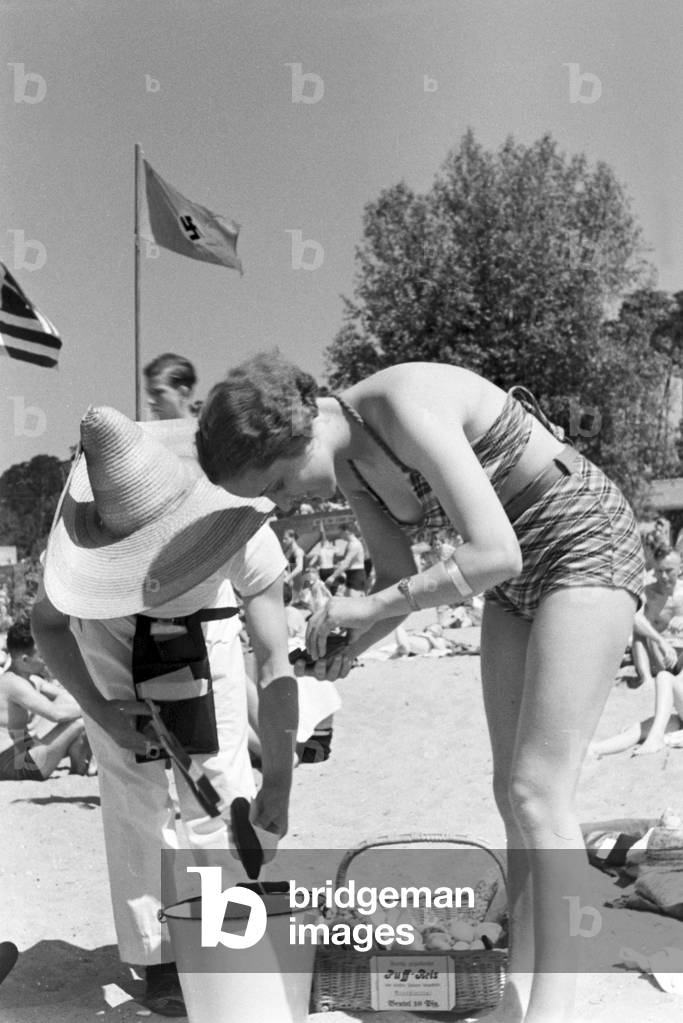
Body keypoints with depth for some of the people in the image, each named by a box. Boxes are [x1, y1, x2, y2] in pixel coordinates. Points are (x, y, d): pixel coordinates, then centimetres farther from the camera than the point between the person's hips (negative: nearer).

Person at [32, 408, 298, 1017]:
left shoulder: (245, 538, -38)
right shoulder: (94, 534, -36)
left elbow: (275, 664, -36)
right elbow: (47, 624, -16)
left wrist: (279, 781, -39)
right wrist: (100, 709, -27)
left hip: (203, 626, 1)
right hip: (109, 631, 0)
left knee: (221, 778, -4)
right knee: (135, 791, -6)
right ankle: (159, 957, 6)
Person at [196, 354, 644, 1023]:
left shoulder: (407, 405, -30)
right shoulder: (347, 462, -2)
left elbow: (493, 554, -35)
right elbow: (399, 579, 6)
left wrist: (368, 606, -26)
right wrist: (348, 648, -12)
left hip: (587, 545, -8)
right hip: (521, 571, 9)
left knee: (538, 794, -14)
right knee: (513, 792, 6)